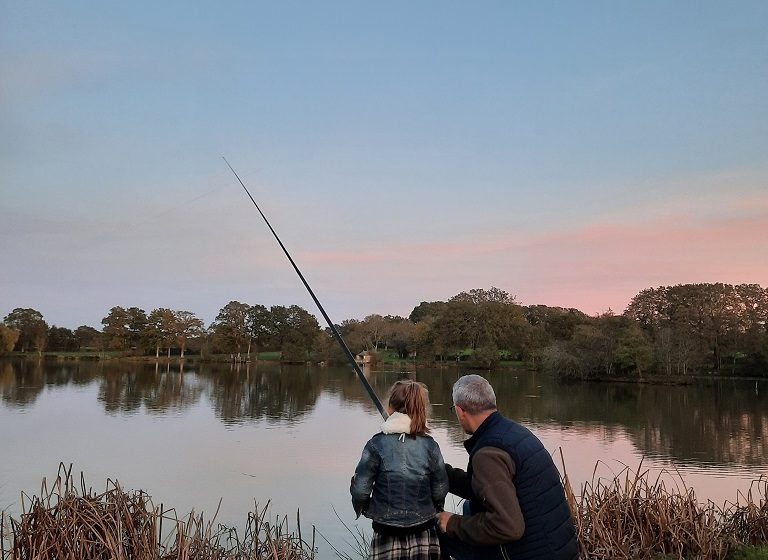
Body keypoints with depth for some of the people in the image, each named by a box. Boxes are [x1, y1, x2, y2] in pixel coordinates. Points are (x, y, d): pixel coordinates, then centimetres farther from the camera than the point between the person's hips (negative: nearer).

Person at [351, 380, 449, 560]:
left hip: (387, 536, -1)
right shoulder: (430, 446, -6)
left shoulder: (377, 445, -11)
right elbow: (440, 491, -2)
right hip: (424, 537, 2)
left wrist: (362, 508, 11)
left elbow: (360, 490, -11)